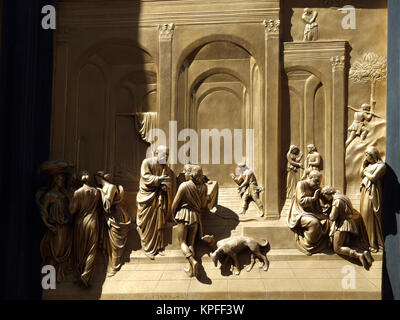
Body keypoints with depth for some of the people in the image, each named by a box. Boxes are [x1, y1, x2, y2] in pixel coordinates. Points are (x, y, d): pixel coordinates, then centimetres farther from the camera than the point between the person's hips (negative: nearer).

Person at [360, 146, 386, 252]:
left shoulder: (381, 165, -8)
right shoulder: (369, 165, 16)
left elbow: (373, 177, -17)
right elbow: (361, 175, 17)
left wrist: (366, 172, -1)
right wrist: (363, 164, 10)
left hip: (373, 193, -8)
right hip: (366, 192, 8)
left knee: (373, 218, -7)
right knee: (365, 216, 5)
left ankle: (376, 244, -2)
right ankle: (369, 241, 11)